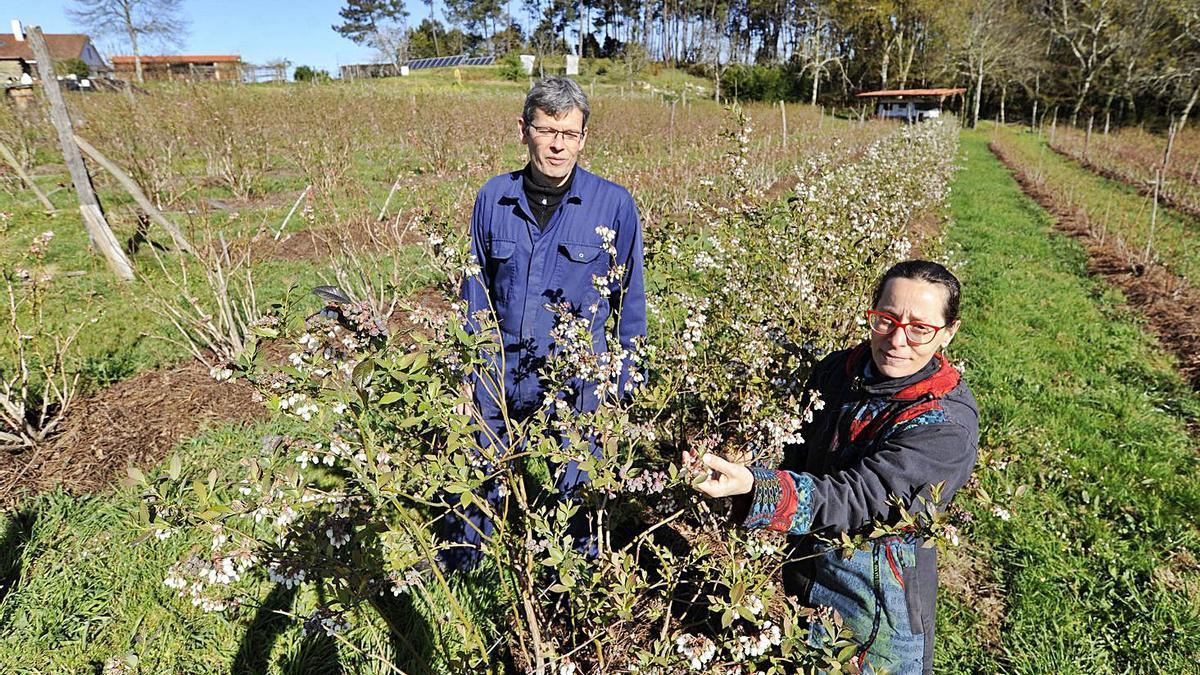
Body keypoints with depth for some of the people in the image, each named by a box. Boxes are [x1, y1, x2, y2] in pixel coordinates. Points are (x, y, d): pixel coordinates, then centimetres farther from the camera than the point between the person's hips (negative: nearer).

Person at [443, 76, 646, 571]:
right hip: (497, 370, 3)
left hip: (575, 378, -2)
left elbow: (630, 304, 1)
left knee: (567, 498, 11)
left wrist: (626, 388, 1)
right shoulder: (493, 198, 1)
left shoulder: (614, 205, -6)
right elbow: (476, 293, 10)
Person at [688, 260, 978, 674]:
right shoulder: (837, 370, -7)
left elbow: (858, 498, -36)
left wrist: (754, 487, -49)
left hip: (878, 603, -5)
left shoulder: (947, 424, -26)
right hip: (803, 575, 6)